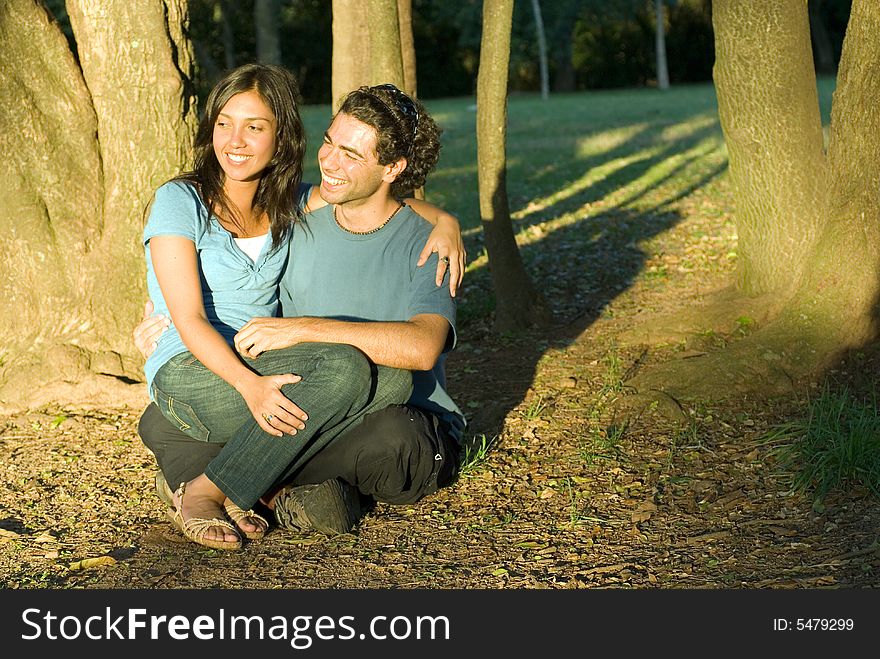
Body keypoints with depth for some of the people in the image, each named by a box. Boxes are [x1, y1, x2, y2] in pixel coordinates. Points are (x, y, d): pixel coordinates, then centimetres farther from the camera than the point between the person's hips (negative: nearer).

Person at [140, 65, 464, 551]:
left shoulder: (290, 205, 10)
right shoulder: (180, 201, -6)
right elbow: (190, 320, -13)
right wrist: (248, 384, -30)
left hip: (266, 366, 6)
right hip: (189, 375, -6)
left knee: (393, 378, -21)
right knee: (345, 367, -30)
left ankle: (231, 487, -22)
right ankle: (200, 495, -22)